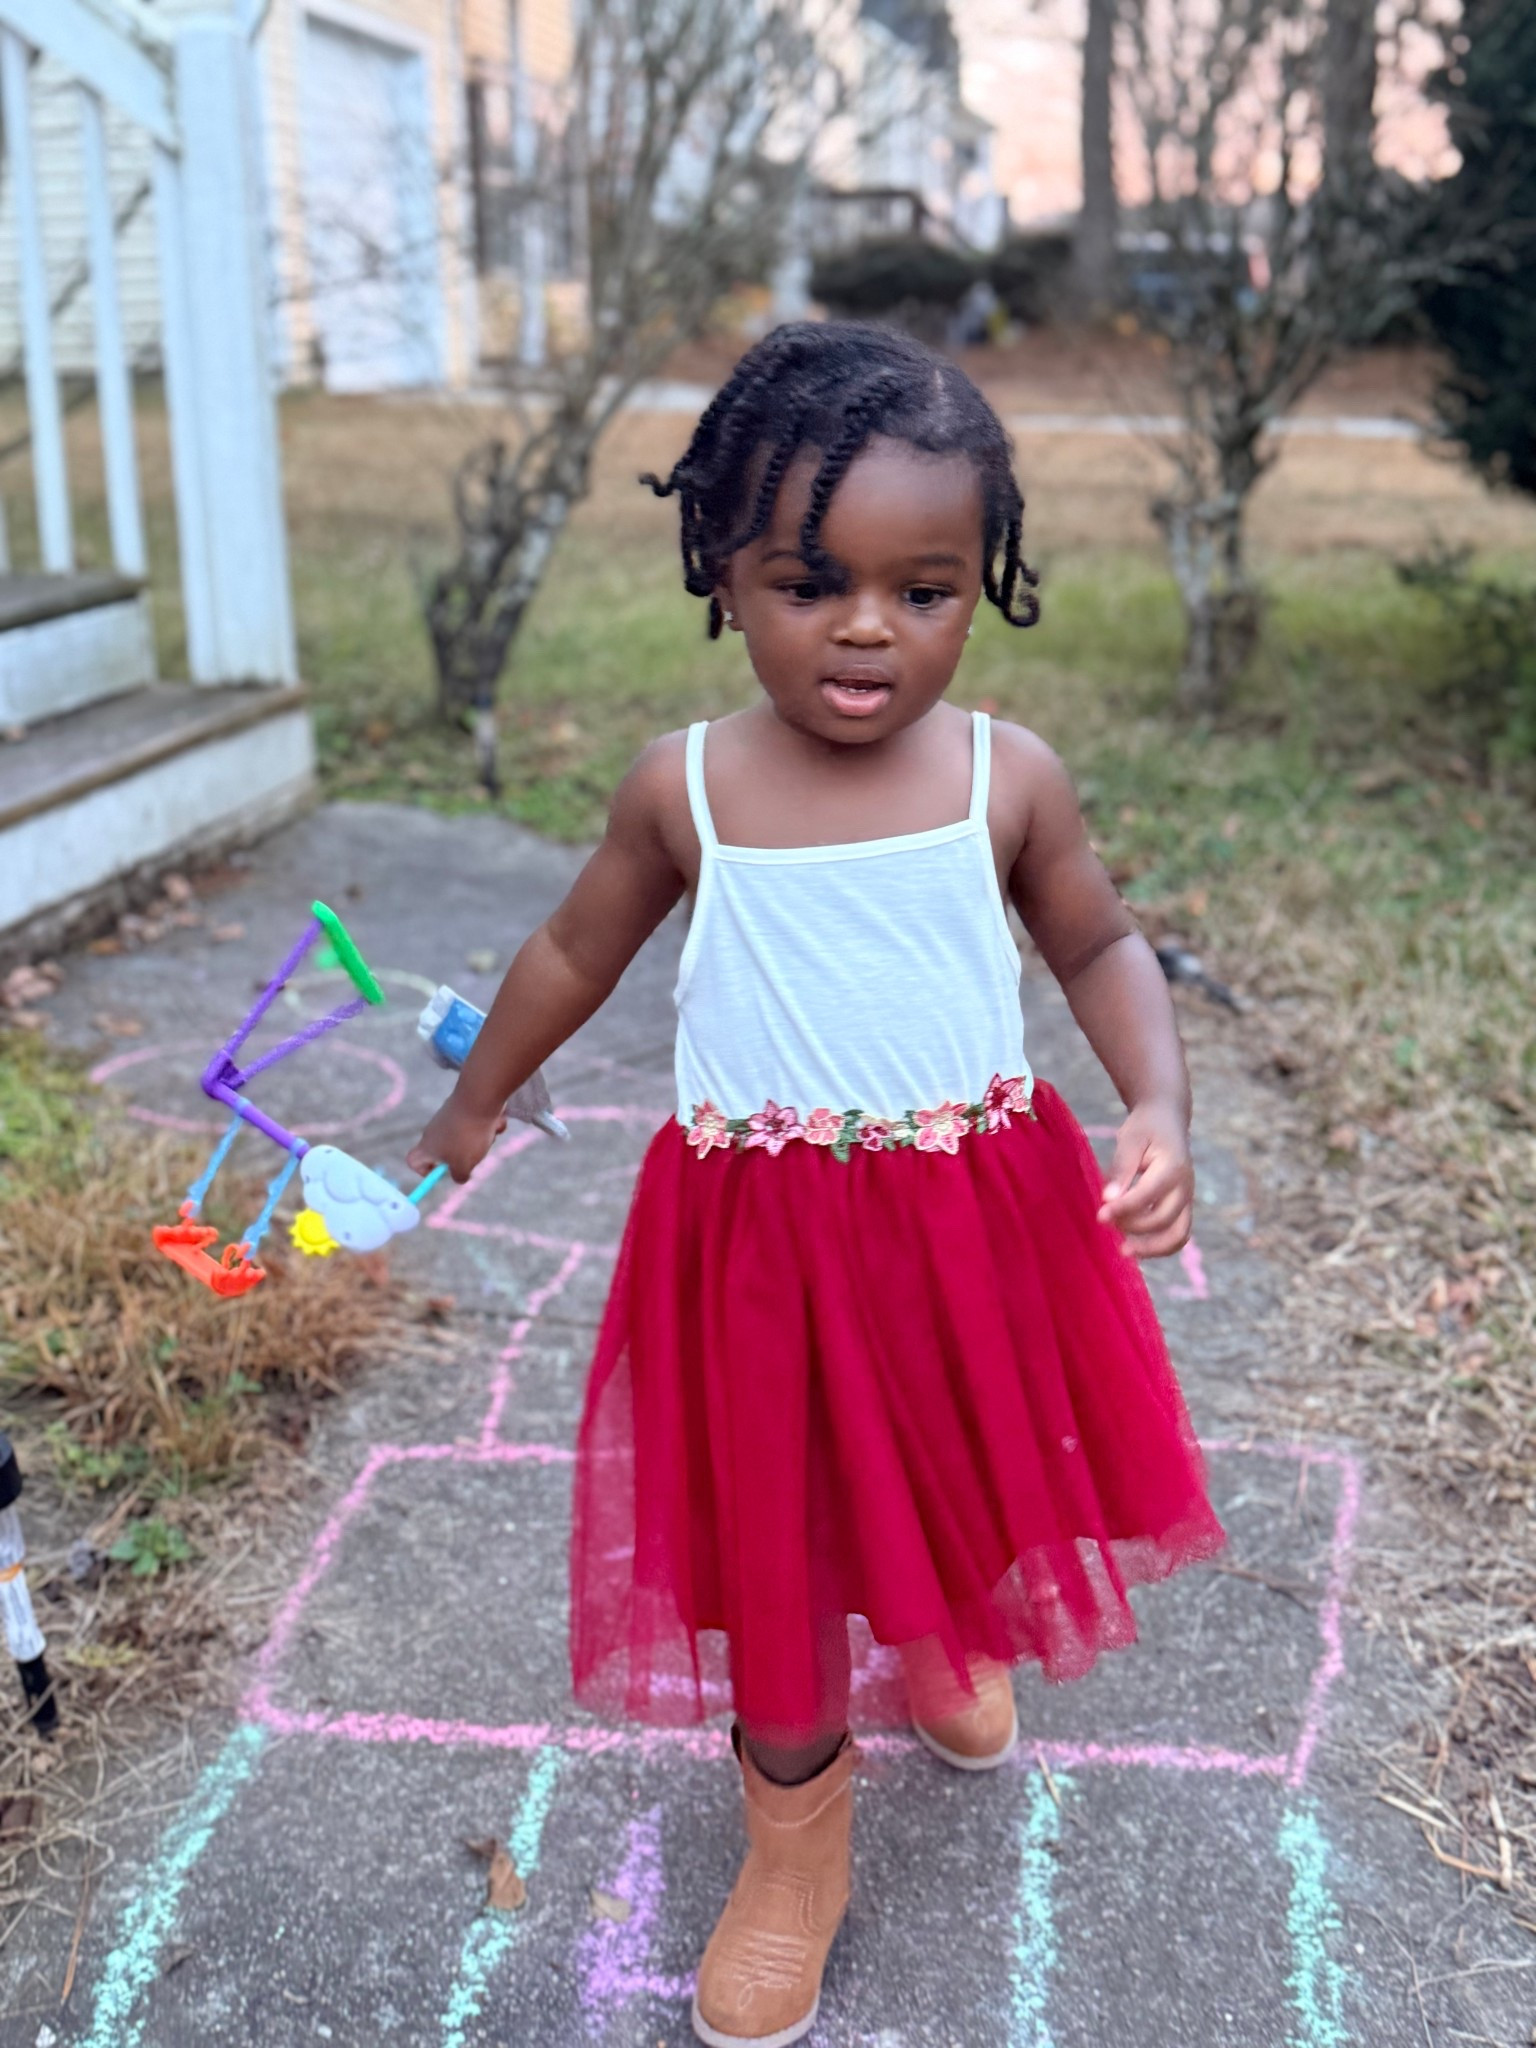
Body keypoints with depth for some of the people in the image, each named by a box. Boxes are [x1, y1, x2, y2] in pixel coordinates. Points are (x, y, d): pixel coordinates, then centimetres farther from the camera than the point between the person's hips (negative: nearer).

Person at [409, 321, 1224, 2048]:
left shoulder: (1008, 779, -8)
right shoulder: (684, 789, -8)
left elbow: (1102, 950, 7)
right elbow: (577, 953, 8)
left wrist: (1160, 1109, -11)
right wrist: (472, 1108, 20)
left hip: (976, 1210, 2)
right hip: (759, 1228, -1)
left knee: (971, 1478, 22)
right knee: (774, 1533, 9)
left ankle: (952, 1651, 59)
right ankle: (794, 1846, 35)